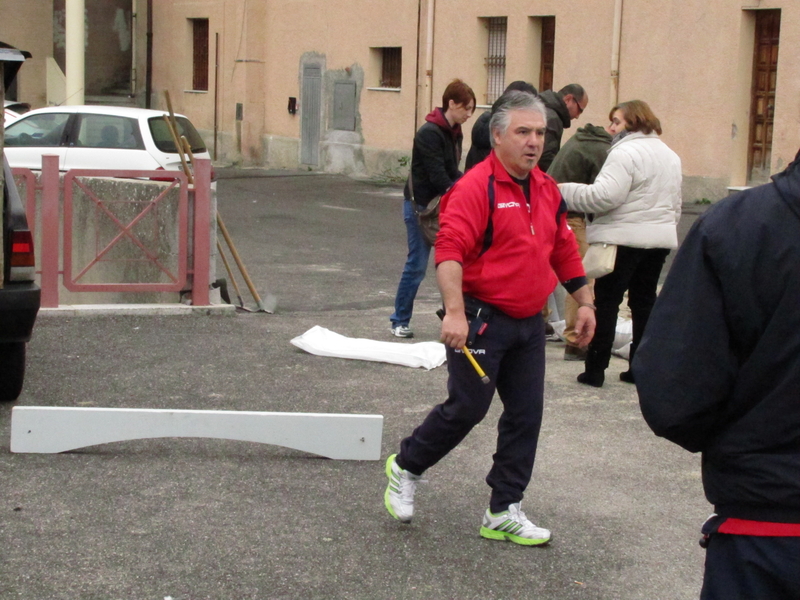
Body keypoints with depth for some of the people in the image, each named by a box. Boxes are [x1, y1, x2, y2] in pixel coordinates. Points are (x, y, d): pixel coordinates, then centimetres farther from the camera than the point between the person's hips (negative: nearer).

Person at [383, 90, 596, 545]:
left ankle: (504, 512, 17)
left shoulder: (547, 189, 11)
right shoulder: (476, 187, -15)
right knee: (467, 408, -2)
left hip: (530, 323, 8)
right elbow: (450, 250, -24)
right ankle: (406, 467, 23)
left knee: (526, 416, 7)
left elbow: (565, 251, 20)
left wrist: (585, 302, 18)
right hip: (481, 320, -8)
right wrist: (455, 312, -33)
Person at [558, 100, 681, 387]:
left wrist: (566, 191, -13)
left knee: (606, 302, -1)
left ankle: (595, 369, 1)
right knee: (644, 301, 13)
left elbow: (604, 195, -22)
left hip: (624, 239, -8)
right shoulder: (669, 155, 17)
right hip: (660, 238, 8)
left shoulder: (626, 152, -13)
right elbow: (675, 204, 23)